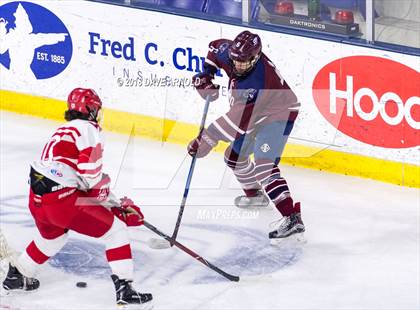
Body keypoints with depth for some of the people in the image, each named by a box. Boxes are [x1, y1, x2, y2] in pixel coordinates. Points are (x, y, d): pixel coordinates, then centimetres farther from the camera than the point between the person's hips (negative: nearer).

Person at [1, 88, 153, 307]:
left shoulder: (64, 131, 25)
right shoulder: (88, 128, -5)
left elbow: (91, 184, 27)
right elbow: (90, 171, -20)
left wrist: (119, 206, 25)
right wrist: (101, 188, 2)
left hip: (36, 198, 9)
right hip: (61, 200, -9)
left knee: (52, 236, 38)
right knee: (116, 231, 0)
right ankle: (124, 289, -6)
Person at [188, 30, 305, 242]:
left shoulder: (256, 84, -39)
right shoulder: (231, 52, -15)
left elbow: (239, 121, -40)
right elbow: (215, 47, 9)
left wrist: (206, 140, -38)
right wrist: (206, 75, -4)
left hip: (277, 115, -10)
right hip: (255, 114, 10)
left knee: (264, 166, -26)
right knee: (234, 156, 21)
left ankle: (293, 219, -37)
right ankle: (255, 194, 46)